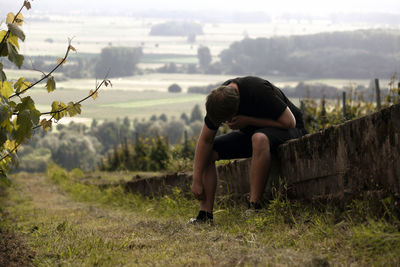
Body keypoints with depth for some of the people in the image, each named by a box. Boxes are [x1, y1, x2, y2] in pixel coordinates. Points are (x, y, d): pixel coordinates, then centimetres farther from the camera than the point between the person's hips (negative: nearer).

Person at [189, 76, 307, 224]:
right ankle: (205, 214, -13)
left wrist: (248, 120, -27)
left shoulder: (259, 90, -32)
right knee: (209, 151, -8)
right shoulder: (219, 100, -14)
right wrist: (196, 180, -12)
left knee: (259, 138, -41)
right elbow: (205, 140, -7)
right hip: (253, 131, 7)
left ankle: (254, 206, -37)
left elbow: (290, 122, -26)